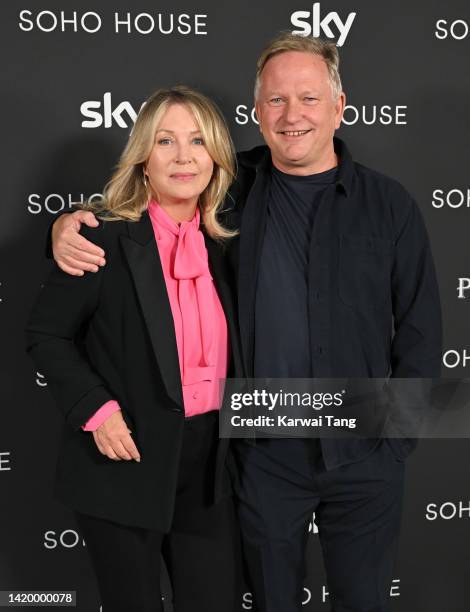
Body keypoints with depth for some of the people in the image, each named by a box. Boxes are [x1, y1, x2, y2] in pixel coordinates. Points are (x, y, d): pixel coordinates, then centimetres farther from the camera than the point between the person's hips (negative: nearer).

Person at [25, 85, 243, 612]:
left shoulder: (224, 245, 4)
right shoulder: (105, 240, -12)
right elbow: (45, 334, -7)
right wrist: (95, 409, -17)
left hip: (210, 467, 5)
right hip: (127, 461, -4)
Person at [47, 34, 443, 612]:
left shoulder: (388, 203, -2)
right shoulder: (232, 191, -1)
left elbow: (420, 328, 2)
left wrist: (398, 428, -5)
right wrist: (68, 226, -13)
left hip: (365, 454, 0)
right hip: (265, 452, 0)